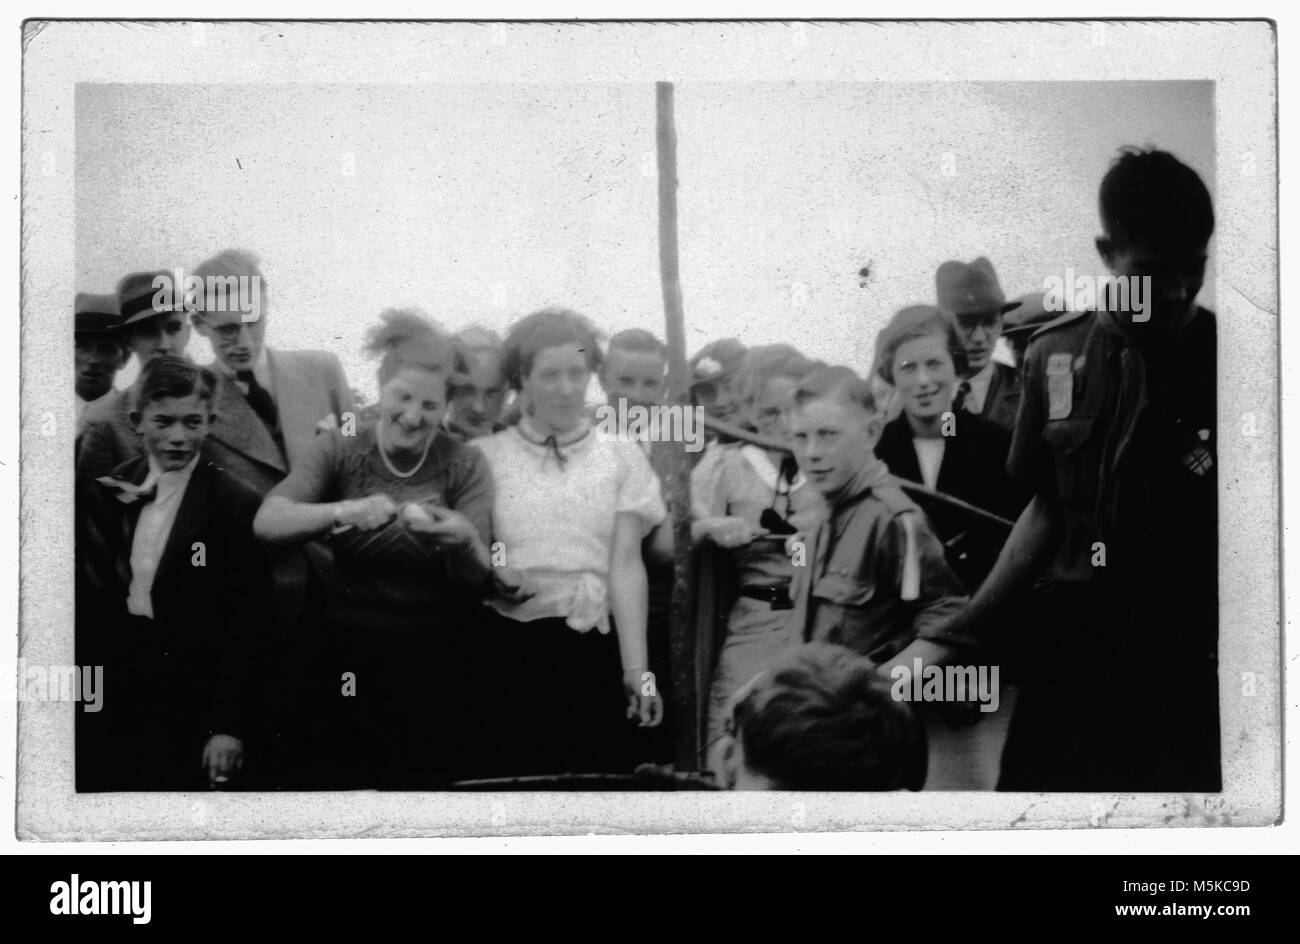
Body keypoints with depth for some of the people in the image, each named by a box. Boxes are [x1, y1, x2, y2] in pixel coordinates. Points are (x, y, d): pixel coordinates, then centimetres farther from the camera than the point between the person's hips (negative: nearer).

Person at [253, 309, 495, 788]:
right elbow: (266, 523, -15)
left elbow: (476, 580, -8)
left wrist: (465, 541, -30)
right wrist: (342, 511, -32)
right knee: (340, 779, 4)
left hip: (433, 663, 0)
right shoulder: (338, 449, -2)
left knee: (425, 781, 2)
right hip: (348, 655, 0)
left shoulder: (464, 464, -1)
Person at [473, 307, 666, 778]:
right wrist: (491, 573, -17)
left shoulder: (620, 456, 7)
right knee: (512, 775, -1)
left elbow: (626, 564, 1)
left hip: (594, 649, 1)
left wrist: (637, 671, -4)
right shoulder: (484, 456, 6)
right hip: (511, 647, 0)